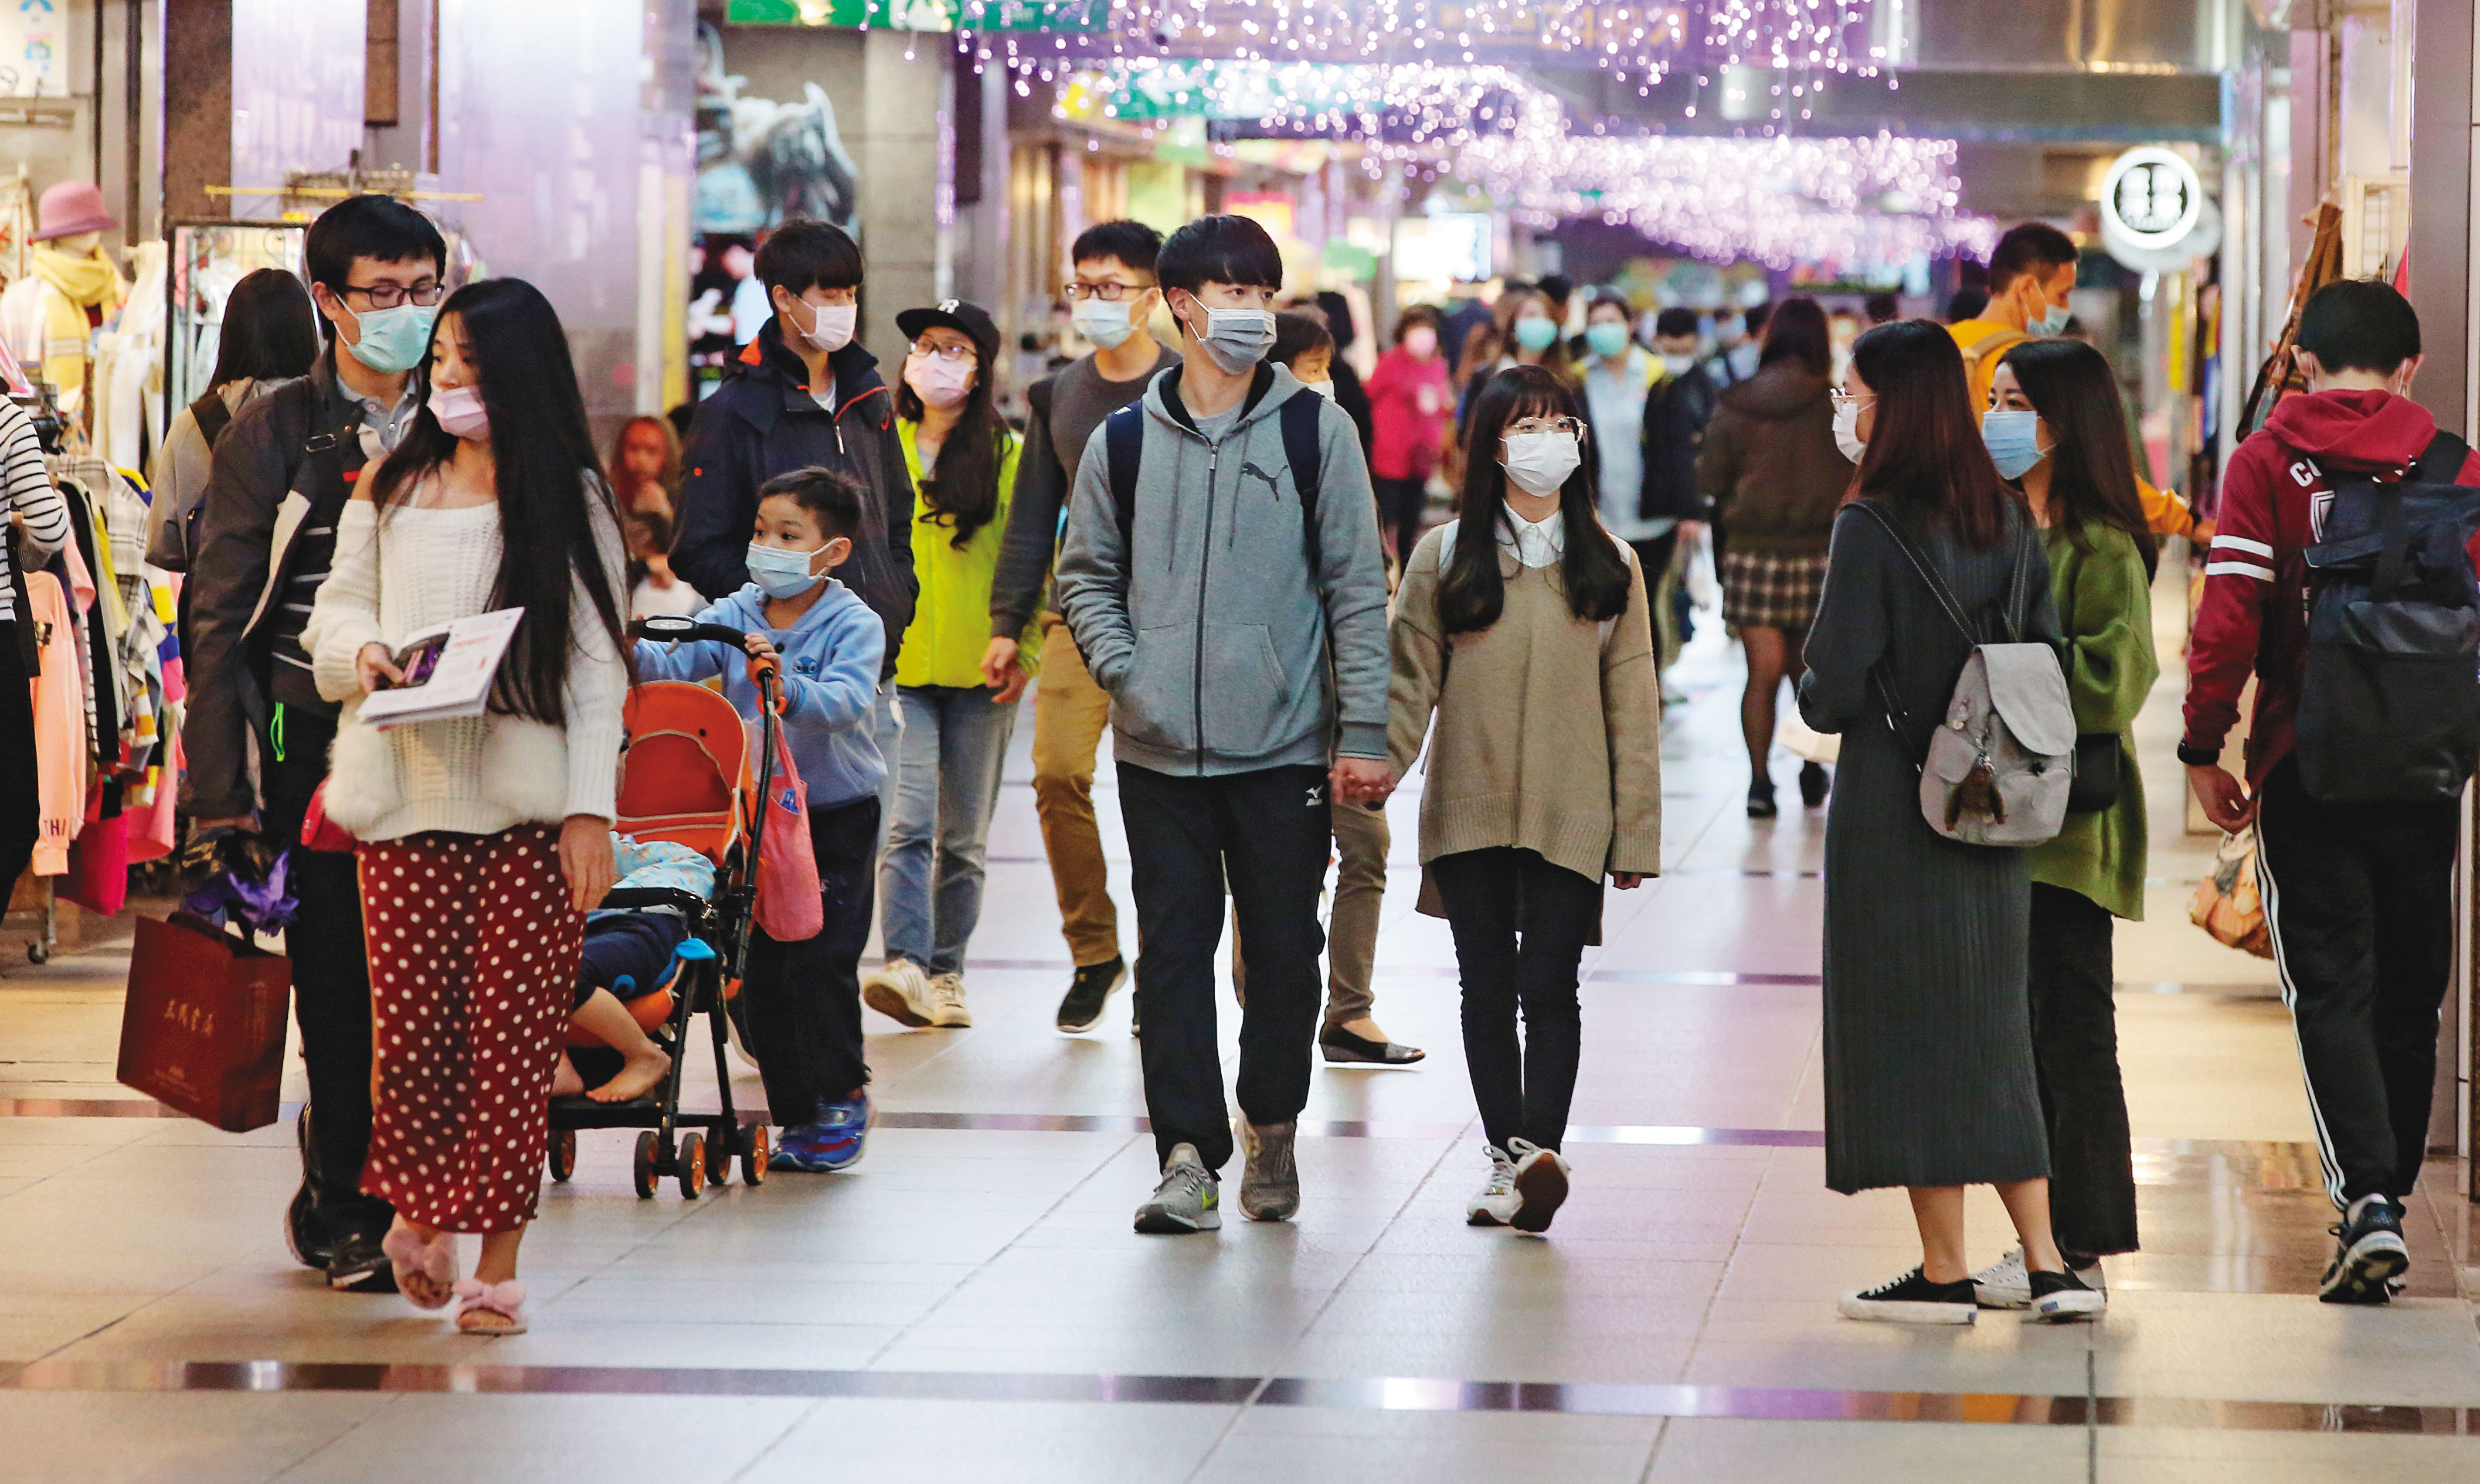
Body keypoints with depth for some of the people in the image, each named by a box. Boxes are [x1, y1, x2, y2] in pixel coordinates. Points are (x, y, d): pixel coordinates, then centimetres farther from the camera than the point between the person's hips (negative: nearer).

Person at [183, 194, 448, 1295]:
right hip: (320, 754, -2)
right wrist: (222, 792, -7)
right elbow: (218, 618, 0)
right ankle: (344, 1207, 14)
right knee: (338, 987, 0)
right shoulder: (272, 437, 2)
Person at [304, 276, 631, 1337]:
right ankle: (419, 1210, 24)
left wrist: (591, 810, -6)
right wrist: (362, 652, -6)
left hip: (529, 802, -2)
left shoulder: (571, 500, 5)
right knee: (409, 1021, -3)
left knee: (513, 1030, -4)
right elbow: (336, 609, 19)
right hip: (406, 796, 2)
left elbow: (596, 664, 2)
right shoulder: (390, 488, 13)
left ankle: (497, 1264, 4)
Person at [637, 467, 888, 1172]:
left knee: (819, 959, -9)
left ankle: (842, 1098, 5)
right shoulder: (734, 616, 2)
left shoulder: (853, 626, -11)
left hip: (837, 816, -5)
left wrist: (784, 685, -44)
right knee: (762, 967, 5)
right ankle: (798, 1112, 15)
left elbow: (844, 703, -27)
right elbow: (674, 663, -10)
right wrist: (628, 649, -30)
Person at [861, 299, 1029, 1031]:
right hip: (899, 667, 0)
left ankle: (945, 973, 14)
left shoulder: (1009, 455, 5)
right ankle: (905, 966, -24)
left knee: (964, 837, 6)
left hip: (979, 672, 1)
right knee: (909, 825, -15)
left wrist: (1024, 649, -3)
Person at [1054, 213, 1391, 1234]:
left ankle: (1271, 1128, 24)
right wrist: (1124, 672, -3)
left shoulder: (1316, 429, 1)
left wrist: (1363, 732, -4)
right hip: (1159, 752, 1)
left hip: (1284, 746, -1)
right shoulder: (1124, 441, 6)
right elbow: (1086, 574, 15)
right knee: (1172, 949, -1)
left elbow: (1356, 587, 1)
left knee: (1284, 948, 6)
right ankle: (1188, 1153, 2)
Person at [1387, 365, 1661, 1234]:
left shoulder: (1608, 566, 7)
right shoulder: (1445, 558, 6)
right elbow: (1409, 681, 2)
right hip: (1469, 808, 1)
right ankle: (1506, 1156, 13)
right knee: (1487, 989, 6)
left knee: (1549, 986, -10)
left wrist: (1636, 832, 1)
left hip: (1570, 816, -1)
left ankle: (1540, 1150, -20)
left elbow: (1632, 706, 6)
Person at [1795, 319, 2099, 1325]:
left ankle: (1945, 1271, 4)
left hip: (1893, 809, -6)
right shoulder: (2008, 520, 6)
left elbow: (1838, 687, -17)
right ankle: (2045, 1266, 8)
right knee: (1991, 1031, 12)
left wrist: (1811, 695, 4)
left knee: (1910, 1027, 1)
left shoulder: (1872, 526, -14)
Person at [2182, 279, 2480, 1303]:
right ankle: (2387, 1199, 19)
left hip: (2305, 761, -2)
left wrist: (2204, 749, -2)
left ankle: (2366, 1195, -16)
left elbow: (2230, 614, -9)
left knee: (2331, 988, 0)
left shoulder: (2268, 460, -2)